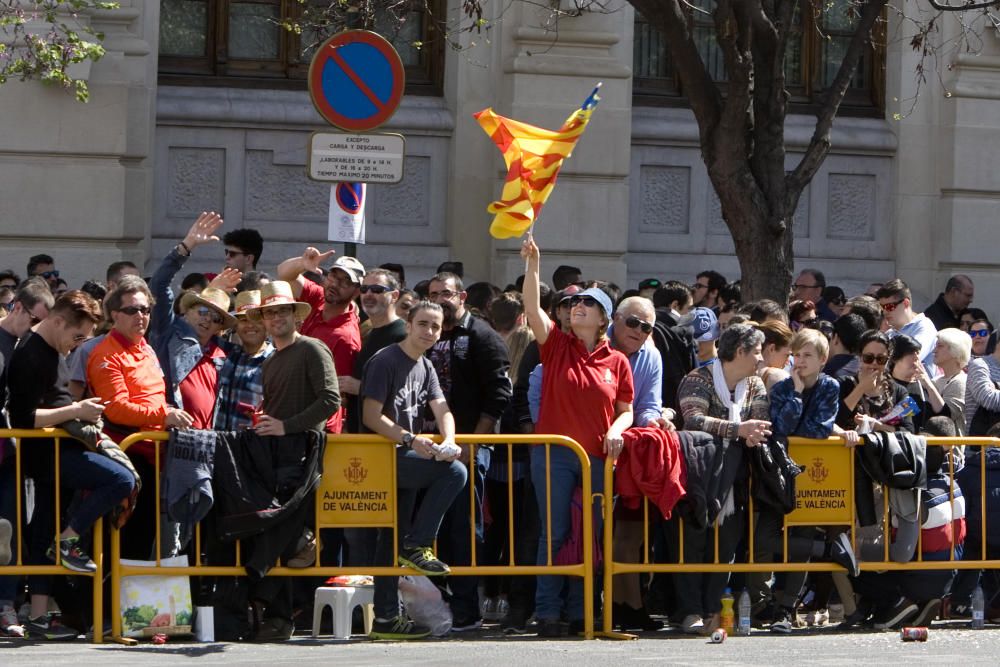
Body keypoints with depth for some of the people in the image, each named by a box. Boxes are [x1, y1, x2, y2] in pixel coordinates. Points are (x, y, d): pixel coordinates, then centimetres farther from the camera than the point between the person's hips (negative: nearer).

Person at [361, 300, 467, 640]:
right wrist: (410, 439, -26)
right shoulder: (385, 361, -11)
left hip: (405, 460, 9)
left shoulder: (425, 367, 15)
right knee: (454, 472, -23)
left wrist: (448, 441, -17)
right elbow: (371, 416, -17)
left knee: (393, 540, 10)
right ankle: (417, 546, -14)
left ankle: (386, 618, 13)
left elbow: (442, 410, 4)